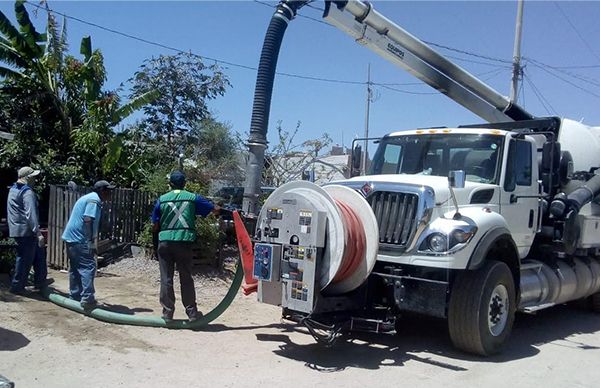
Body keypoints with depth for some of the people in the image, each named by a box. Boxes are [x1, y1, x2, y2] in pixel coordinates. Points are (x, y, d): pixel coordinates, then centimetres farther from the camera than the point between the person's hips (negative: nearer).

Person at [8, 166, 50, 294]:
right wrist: (38, 233, -26)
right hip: (26, 231, -10)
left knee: (38, 256, 17)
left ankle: (40, 281, 22)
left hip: (16, 229, 10)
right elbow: (31, 214, -24)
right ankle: (17, 286, 7)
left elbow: (11, 212, 24)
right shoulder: (27, 192, -15)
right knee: (25, 259, 0)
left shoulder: (13, 190, 16)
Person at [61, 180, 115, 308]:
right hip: (79, 240, -10)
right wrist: (92, 243, -23)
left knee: (75, 268, 14)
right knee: (88, 266, -11)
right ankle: (87, 299, -15)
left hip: (71, 237, 10)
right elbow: (88, 221, -23)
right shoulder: (94, 200, -12)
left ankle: (75, 297, 21)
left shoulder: (88, 197, 19)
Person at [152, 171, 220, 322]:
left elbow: (154, 226, 7)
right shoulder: (193, 198, 3)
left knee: (166, 279, 7)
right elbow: (215, 209, 5)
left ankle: (167, 312, 12)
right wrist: (217, 208, 27)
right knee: (186, 278, 9)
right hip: (185, 242, 0)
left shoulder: (162, 200, 5)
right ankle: (192, 312, 13)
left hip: (165, 242, 0)